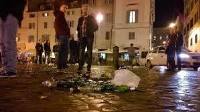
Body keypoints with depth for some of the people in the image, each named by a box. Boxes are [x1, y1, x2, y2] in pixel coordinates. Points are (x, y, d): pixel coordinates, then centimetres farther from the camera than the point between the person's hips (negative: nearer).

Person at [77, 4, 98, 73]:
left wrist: (91, 31, -9)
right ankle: (80, 67, -2)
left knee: (89, 52, -2)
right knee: (81, 52, -3)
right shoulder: (80, 19, 15)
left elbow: (96, 27, 7)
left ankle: (89, 68, 1)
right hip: (82, 37, 3)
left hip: (89, 37, -3)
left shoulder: (91, 18, 6)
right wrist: (79, 36, 6)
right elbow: (78, 28, 18)